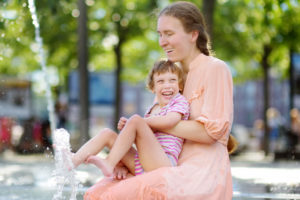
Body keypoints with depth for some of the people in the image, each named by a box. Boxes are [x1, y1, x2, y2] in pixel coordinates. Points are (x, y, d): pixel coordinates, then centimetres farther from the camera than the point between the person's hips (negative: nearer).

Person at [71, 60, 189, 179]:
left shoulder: (180, 101, 7)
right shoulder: (152, 110, 26)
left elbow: (169, 121, -16)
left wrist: (136, 121, -4)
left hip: (163, 163, -7)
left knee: (135, 119, -21)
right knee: (107, 134, 0)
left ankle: (109, 164, -25)